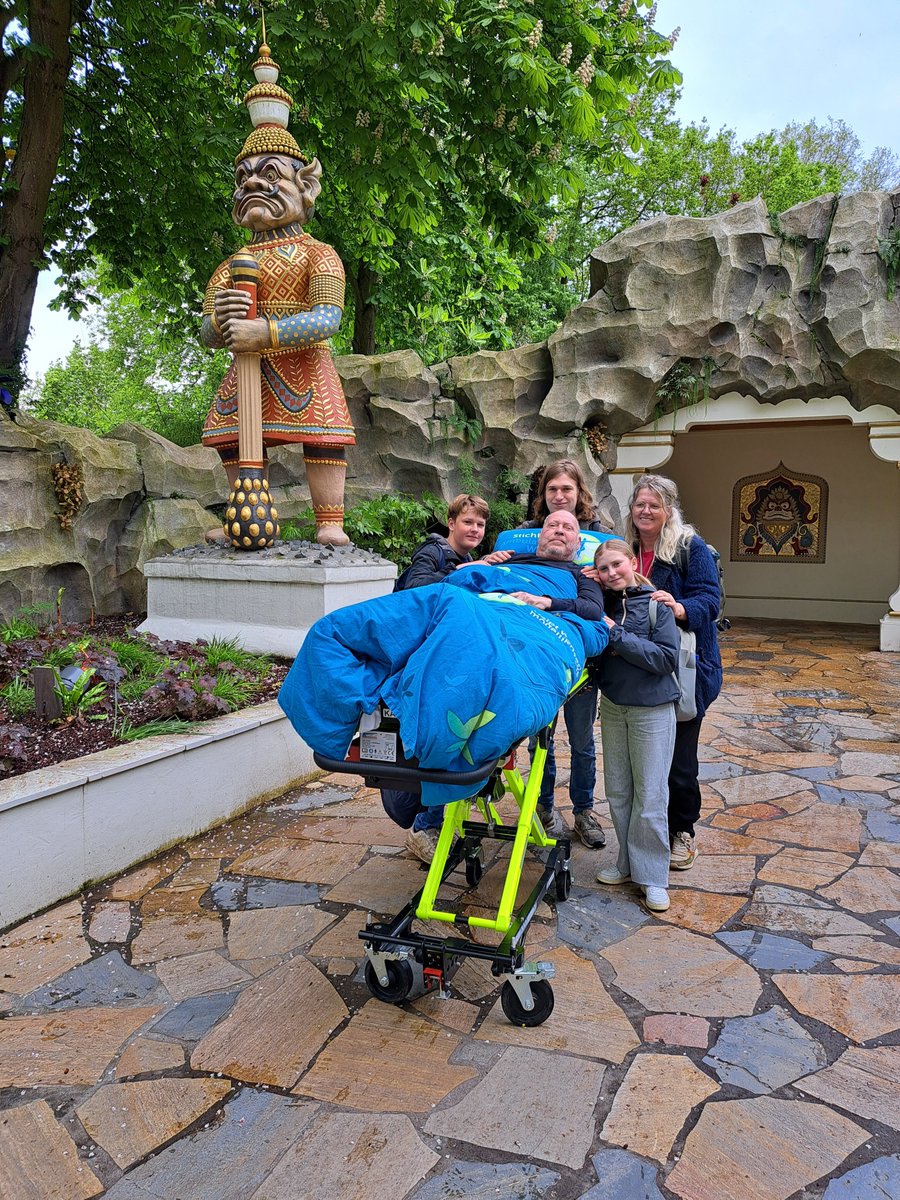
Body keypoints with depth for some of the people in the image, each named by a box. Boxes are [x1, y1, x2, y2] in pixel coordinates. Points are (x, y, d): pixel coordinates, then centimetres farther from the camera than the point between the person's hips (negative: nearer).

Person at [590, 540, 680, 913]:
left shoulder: (656, 604, -11)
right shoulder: (602, 603, 3)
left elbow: (666, 658, -19)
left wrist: (617, 636, -22)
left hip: (652, 710, -5)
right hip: (613, 706, 5)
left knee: (650, 795, 1)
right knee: (617, 790, 13)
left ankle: (652, 875, 13)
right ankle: (628, 862, 28)